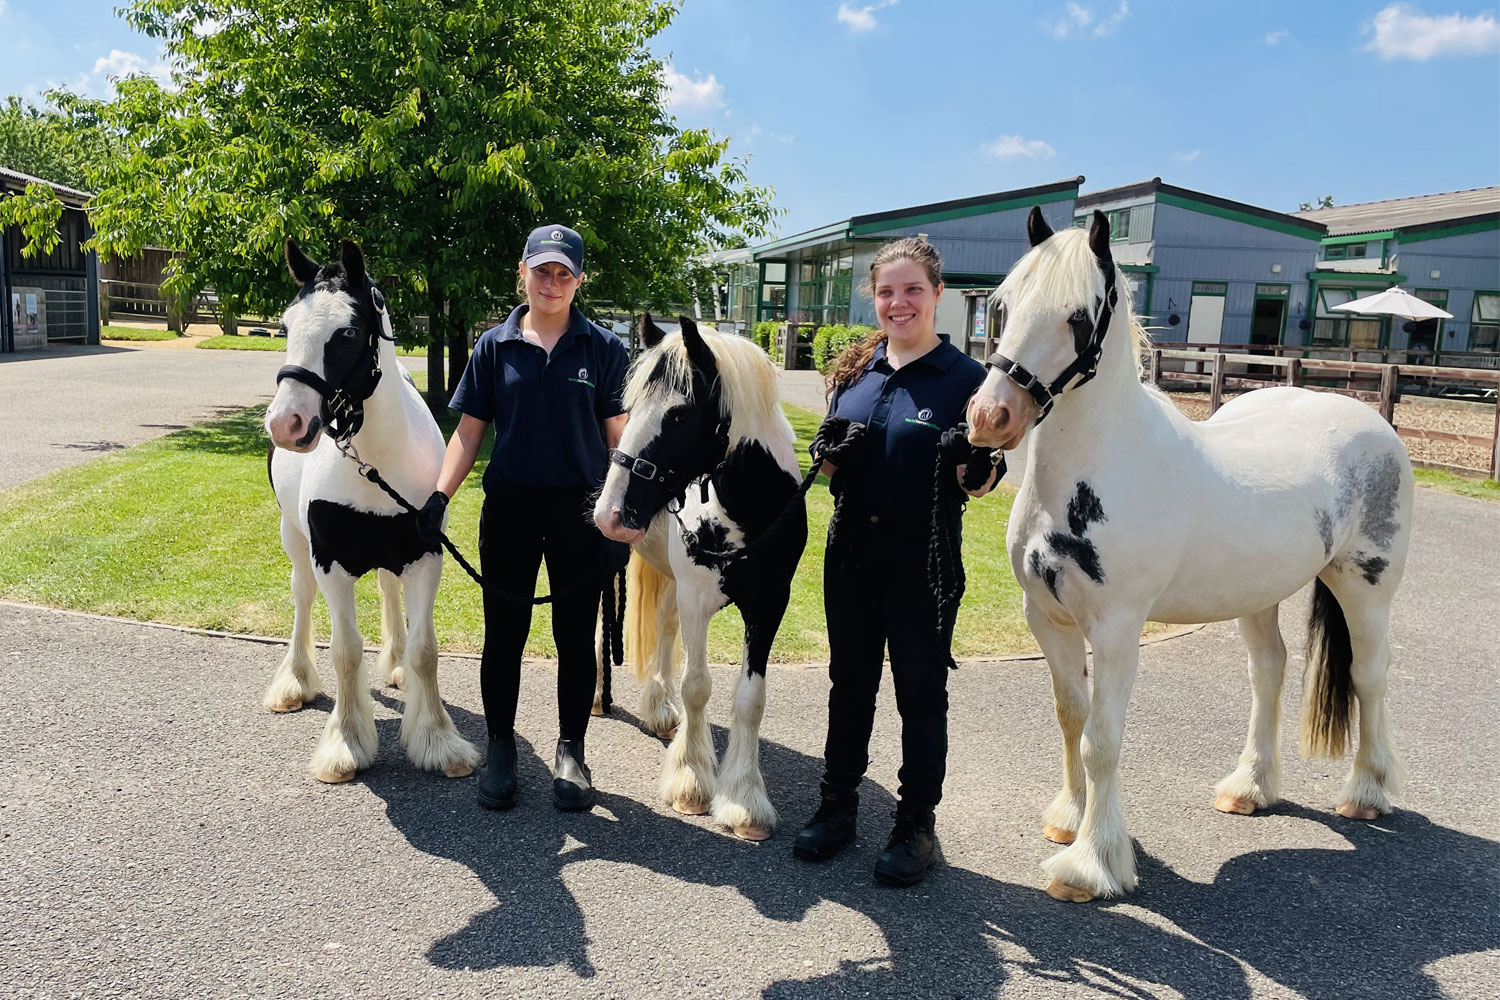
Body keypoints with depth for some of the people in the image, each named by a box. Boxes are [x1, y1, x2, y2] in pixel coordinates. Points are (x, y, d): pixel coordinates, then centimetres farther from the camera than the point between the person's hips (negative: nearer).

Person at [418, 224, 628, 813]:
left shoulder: (604, 349, 1)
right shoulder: (494, 347, 4)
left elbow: (618, 438, 0)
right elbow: (469, 432, 5)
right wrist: (440, 495, -7)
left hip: (580, 510, -1)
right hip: (509, 505, 1)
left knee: (576, 636, 8)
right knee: (503, 635, 9)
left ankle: (570, 753, 24)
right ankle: (500, 752, 25)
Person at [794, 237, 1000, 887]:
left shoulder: (964, 376, -6)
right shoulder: (854, 372, 7)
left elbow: (987, 471, -4)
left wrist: (978, 475, -27)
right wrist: (831, 458, -8)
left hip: (924, 559, -4)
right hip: (852, 549, 5)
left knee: (921, 693, 7)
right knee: (849, 682, 15)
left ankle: (917, 824, 22)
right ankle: (838, 807, 30)